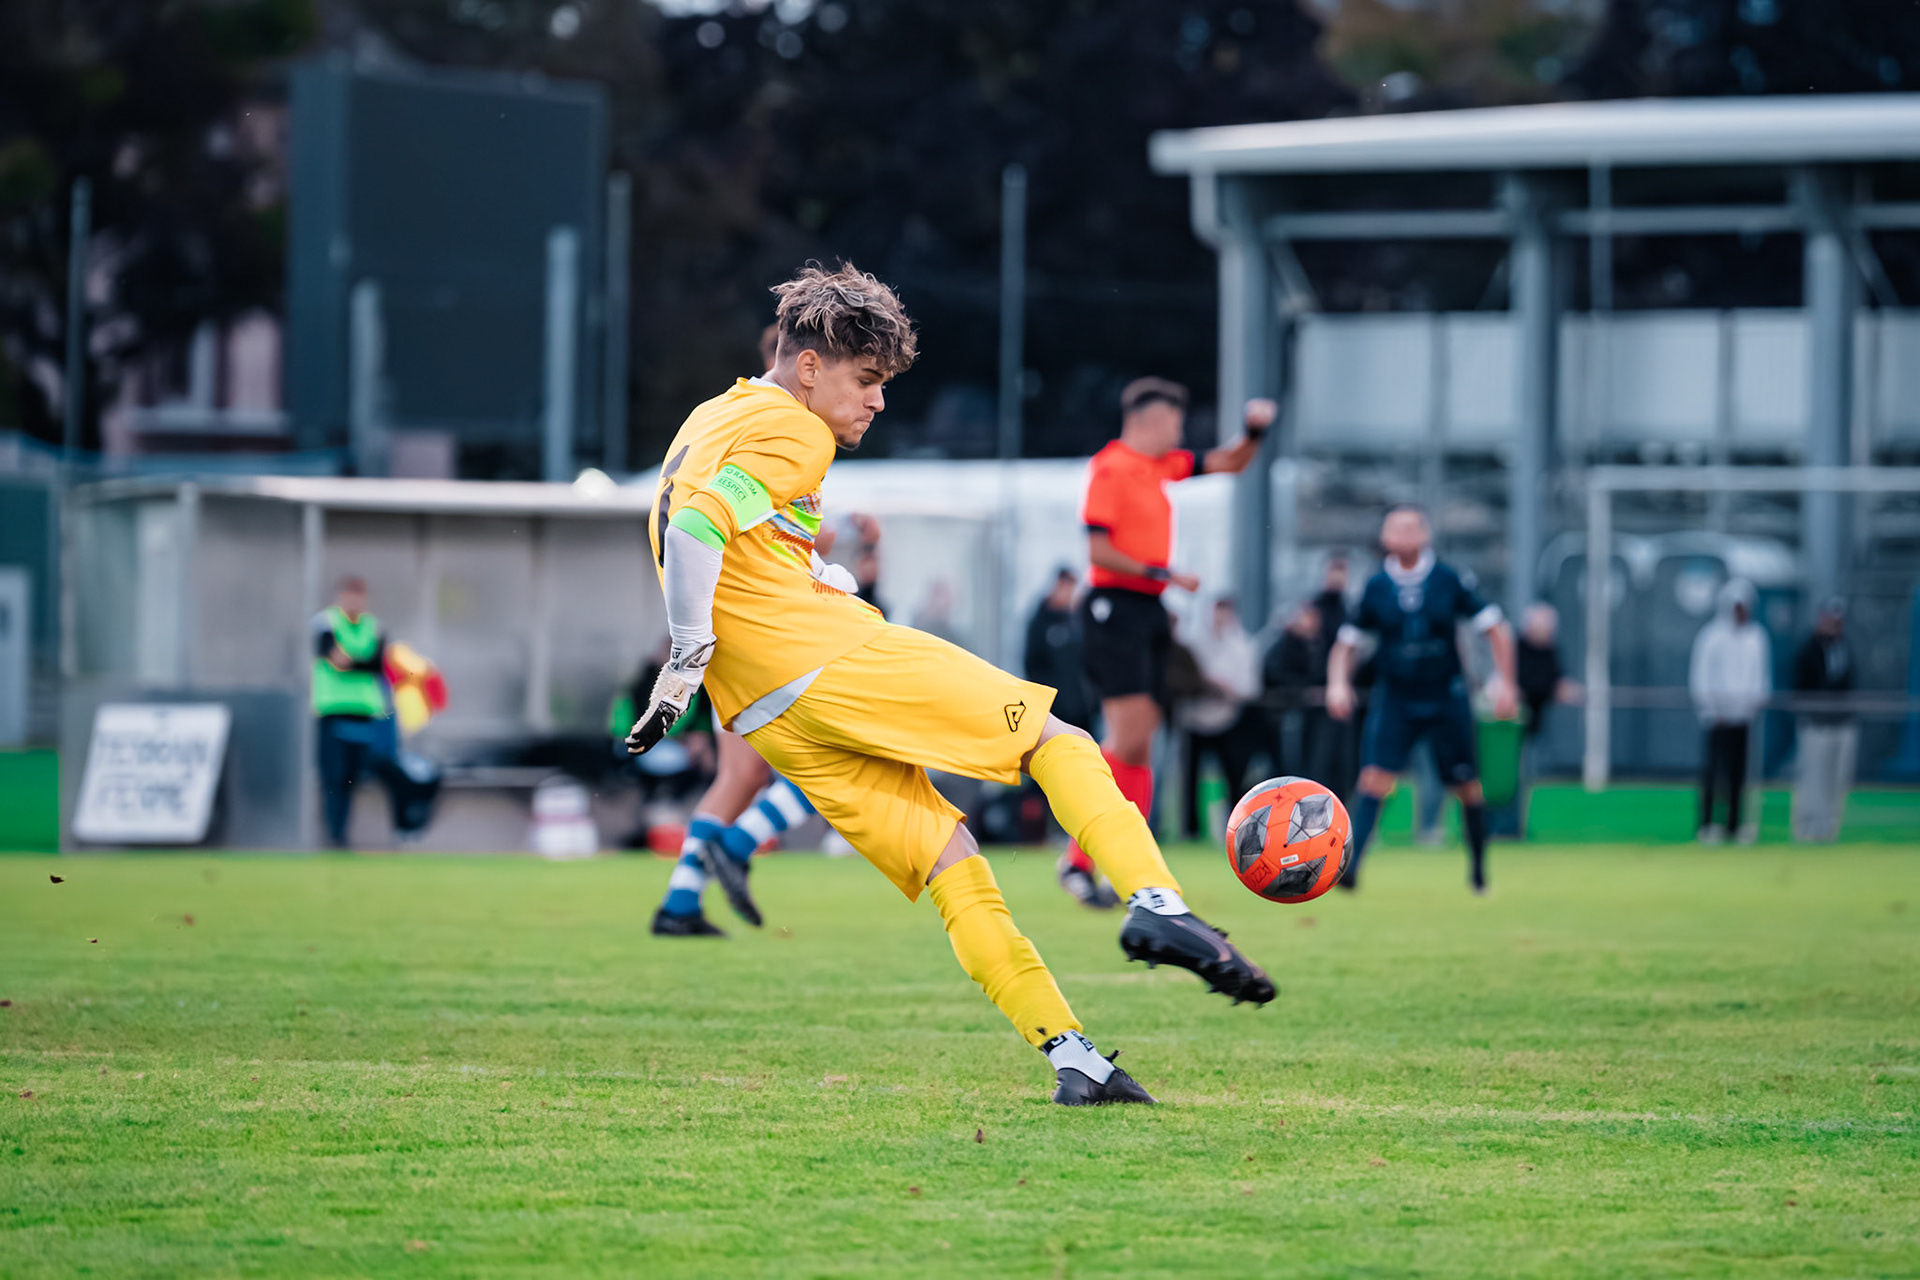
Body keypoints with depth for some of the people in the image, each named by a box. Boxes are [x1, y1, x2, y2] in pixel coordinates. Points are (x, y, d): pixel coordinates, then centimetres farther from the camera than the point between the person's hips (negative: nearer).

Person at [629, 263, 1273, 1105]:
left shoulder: (710, 421, 24)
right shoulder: (790, 434, -4)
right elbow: (695, 531, -17)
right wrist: (690, 661, -17)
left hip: (763, 718, 9)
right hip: (830, 659, -9)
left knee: (951, 867, 6)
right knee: (1054, 740, -3)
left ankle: (1070, 1058, -2)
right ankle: (1156, 903, -22)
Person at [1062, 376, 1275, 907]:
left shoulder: (1160, 465, 17)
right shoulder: (1111, 468, -9)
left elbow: (1229, 463, 29)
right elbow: (1098, 550, -16)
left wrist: (1255, 432, 11)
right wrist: (1162, 574, -18)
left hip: (1148, 613, 9)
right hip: (1113, 609, -9)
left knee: (1139, 748, 4)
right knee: (1130, 737, -17)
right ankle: (1078, 858, -11)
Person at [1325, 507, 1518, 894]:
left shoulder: (1448, 581, -3)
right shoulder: (1376, 587, -1)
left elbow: (1495, 628, 3)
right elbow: (1346, 643, 8)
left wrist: (1504, 682, -4)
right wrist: (1338, 683, -9)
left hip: (1446, 698, 0)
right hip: (1394, 699, 0)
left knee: (1467, 788, 3)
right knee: (1373, 777, -18)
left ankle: (1478, 869, 23)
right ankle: (1350, 866, -21)